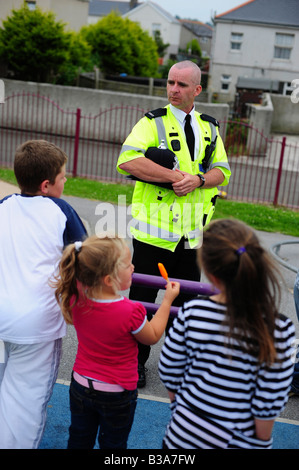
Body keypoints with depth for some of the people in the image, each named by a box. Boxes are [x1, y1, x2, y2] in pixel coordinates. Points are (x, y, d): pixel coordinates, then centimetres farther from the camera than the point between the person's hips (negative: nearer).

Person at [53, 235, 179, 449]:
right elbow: (153, 337, -10)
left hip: (81, 385, 4)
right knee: (112, 444, 19)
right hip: (116, 393, -4)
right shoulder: (131, 313, -31)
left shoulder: (76, 299, -19)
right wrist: (167, 300, -4)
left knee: (79, 441, 25)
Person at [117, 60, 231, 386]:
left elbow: (222, 170, 9)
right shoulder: (153, 122, -4)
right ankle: (134, 361, 23)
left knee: (185, 298, 14)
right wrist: (176, 176, -21)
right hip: (154, 229, -4)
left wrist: (198, 180, -13)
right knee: (142, 297, 6)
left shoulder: (210, 128, 12)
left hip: (192, 233, 4)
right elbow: (127, 161, -20)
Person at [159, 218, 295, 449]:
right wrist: (261, 443, 0)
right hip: (237, 442, -1)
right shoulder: (278, 329, -23)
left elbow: (170, 373, -5)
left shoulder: (191, 313, -17)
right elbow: (269, 402, -17)